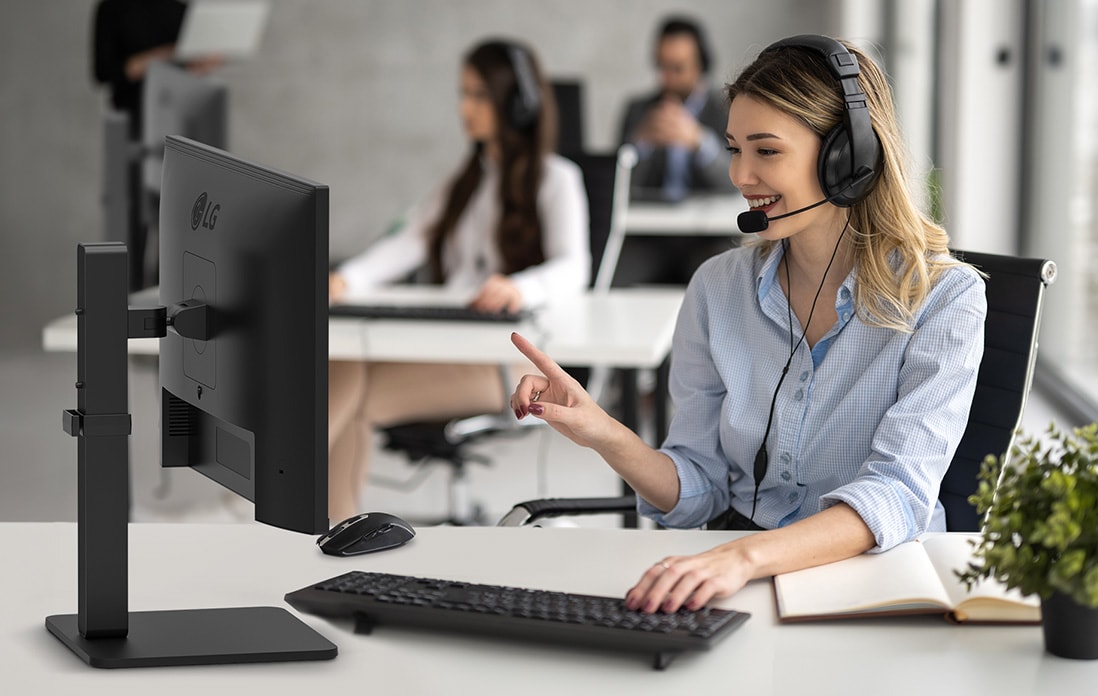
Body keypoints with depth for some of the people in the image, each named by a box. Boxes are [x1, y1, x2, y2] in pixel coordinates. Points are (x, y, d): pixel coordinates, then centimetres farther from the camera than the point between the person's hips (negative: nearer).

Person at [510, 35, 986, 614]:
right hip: (740, 572, 4)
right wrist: (603, 435, -15)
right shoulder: (719, 289, 4)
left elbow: (898, 494, -22)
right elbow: (698, 491, 6)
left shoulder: (944, 298, -9)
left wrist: (747, 556, -39)